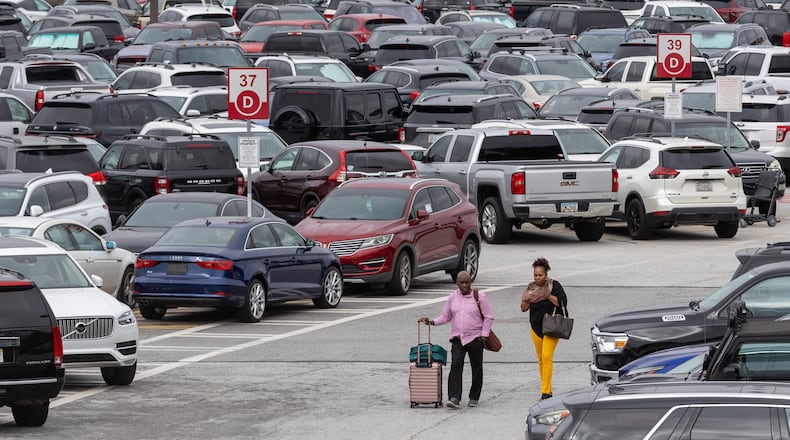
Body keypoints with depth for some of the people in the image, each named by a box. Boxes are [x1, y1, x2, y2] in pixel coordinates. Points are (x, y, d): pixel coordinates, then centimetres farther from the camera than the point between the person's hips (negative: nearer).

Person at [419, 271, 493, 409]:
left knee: (476, 369, 5)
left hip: (475, 339, -2)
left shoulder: (480, 297, -2)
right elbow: (445, 317, 15)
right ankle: (454, 398, -23)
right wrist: (432, 322, -2)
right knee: (456, 366, -15)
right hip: (458, 338, 2)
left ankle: (474, 398, 21)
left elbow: (488, 317, 1)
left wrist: (484, 335, -7)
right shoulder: (452, 298, 8)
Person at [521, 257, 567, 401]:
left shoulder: (554, 285, -7)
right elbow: (523, 308, 2)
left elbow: (562, 302, -17)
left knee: (547, 357, -16)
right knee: (541, 359, 8)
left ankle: (546, 391, -19)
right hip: (536, 327, 5)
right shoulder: (531, 287, 5)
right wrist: (527, 298, -18)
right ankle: (547, 390, 16)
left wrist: (548, 295, -21)